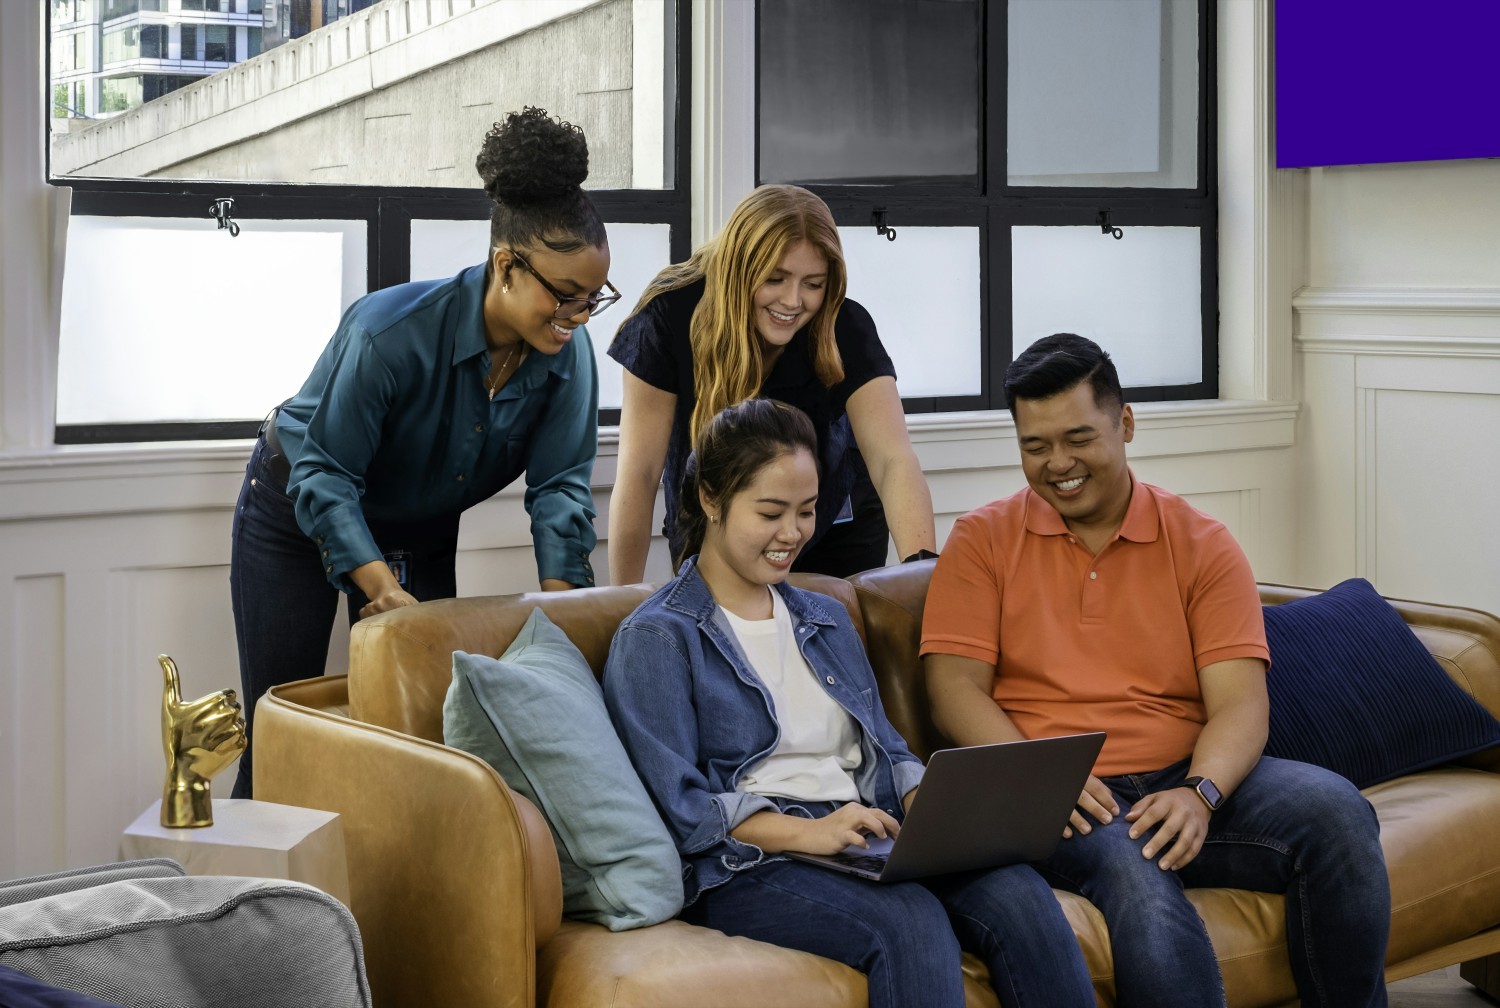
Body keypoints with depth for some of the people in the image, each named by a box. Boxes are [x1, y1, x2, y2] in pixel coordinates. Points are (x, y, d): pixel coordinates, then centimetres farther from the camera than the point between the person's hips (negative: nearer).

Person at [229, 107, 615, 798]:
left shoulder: (567, 353, -20)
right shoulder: (392, 333, -35)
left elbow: (561, 484, -15)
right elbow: (325, 473, -30)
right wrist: (383, 589, -38)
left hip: (420, 533, 5)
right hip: (296, 512, -5)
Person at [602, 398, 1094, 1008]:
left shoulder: (826, 621, 25)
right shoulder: (656, 639, 1)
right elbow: (679, 803, -8)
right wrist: (805, 833, -21)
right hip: (748, 866, -6)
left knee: (1018, 892, -25)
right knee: (910, 921, -36)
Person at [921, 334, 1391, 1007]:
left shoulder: (1201, 545, 11)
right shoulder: (983, 540, 10)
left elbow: (1240, 704, 1)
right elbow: (954, 688, 1)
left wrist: (1200, 794, -20)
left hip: (1184, 782, 3)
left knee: (1334, 810, -24)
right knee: (1130, 866, -37)